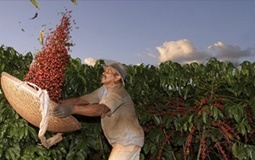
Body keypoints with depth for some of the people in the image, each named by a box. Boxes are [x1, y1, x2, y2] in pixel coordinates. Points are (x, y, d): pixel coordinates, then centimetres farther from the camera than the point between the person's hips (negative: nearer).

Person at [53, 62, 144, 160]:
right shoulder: (104, 90, 6)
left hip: (128, 140, -9)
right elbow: (79, 100, 4)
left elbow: (100, 109, -41)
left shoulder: (118, 92, -23)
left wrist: (72, 109, -52)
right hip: (125, 140, 9)